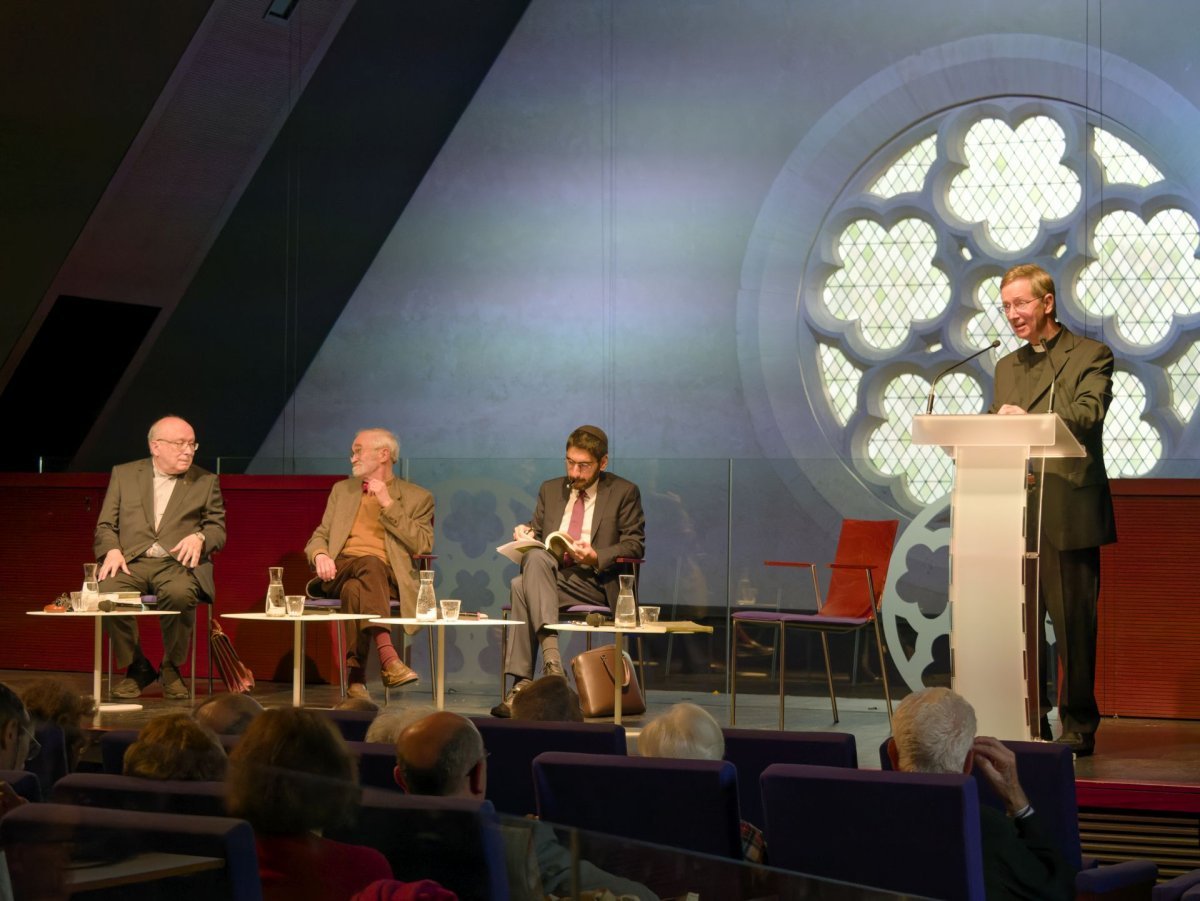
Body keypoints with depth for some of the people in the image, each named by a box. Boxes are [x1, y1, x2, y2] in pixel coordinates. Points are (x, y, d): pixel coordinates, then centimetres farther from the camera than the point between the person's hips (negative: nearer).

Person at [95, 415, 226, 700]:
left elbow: (218, 530, 12)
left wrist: (199, 537, -12)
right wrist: (112, 550, -9)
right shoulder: (124, 475, 16)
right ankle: (137, 668, -8)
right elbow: (105, 525, 13)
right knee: (106, 592, -32)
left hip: (178, 563, -1)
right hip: (132, 562, 1)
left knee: (180, 594, -37)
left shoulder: (206, 482, 16)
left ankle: (171, 668, -10)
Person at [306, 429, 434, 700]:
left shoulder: (417, 497, 13)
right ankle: (388, 658, -52)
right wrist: (320, 555, -7)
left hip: (387, 576, -1)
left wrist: (388, 504, -6)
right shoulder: (342, 490, 25)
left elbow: (423, 546, -2)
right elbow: (319, 537, 19)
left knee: (354, 589, -39)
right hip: (340, 569, 1)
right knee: (370, 563, -37)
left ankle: (356, 677, -40)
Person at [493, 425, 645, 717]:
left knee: (522, 587, -32)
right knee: (535, 557, -35)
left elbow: (634, 545, 2)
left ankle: (523, 683, -39)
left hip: (593, 581, -4)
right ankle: (551, 658, -42)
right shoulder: (550, 490, 23)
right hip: (547, 573, 4)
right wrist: (526, 532, -2)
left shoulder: (624, 493, 9)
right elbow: (536, 530, 23)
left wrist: (595, 557, -15)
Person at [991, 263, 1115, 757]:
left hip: (1068, 512, -5)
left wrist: (1027, 418, -31)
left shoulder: (1090, 356, 1)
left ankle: (1078, 726, 5)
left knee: (1073, 623, -3)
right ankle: (1030, 723, 11)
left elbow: (1087, 415, -16)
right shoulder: (1006, 367, 20)